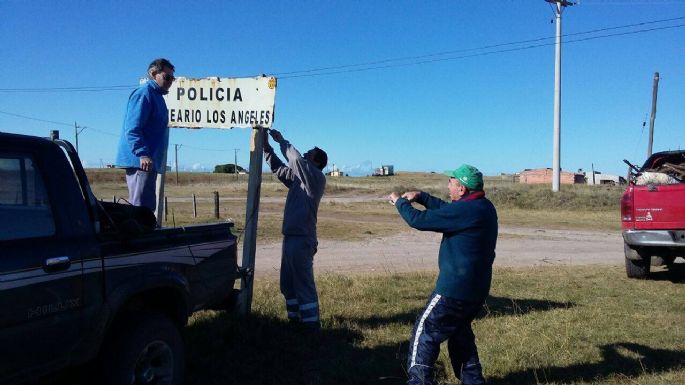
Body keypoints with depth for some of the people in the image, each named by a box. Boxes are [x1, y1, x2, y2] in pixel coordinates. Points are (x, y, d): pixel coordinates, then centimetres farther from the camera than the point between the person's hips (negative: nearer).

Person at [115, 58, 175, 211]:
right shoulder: (144, 93, -9)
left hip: (149, 161, 10)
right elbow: (132, 128, -19)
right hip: (139, 161, -10)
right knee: (140, 207, -12)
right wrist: (143, 154, -28)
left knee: (147, 207, 13)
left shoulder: (156, 95, 22)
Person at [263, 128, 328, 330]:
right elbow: (278, 168, 21)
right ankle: (295, 318, 26)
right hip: (291, 237, 9)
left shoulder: (317, 178, -10)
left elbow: (297, 160, -23)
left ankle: (311, 323, 4)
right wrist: (267, 147, 10)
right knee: (288, 283, 16)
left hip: (302, 240, -9)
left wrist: (282, 141, -11)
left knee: (303, 283, -4)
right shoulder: (298, 177, 15)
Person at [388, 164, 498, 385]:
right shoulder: (484, 207, 7)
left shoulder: (465, 210, -23)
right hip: (477, 289, 9)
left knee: (425, 332, 3)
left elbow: (419, 220, -19)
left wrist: (400, 202, -2)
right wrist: (421, 196, 14)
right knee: (460, 333, 24)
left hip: (455, 288, -9)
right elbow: (446, 209, 21)